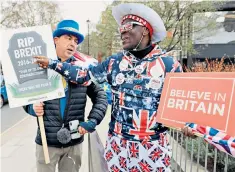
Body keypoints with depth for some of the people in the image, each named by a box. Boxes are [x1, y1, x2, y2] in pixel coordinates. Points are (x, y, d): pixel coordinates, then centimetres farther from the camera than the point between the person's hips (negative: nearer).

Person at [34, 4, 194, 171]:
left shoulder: (169, 64, -8)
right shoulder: (115, 61, 1)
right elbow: (85, 75, 5)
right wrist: (51, 63, 4)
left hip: (152, 147, -3)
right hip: (117, 144, 3)